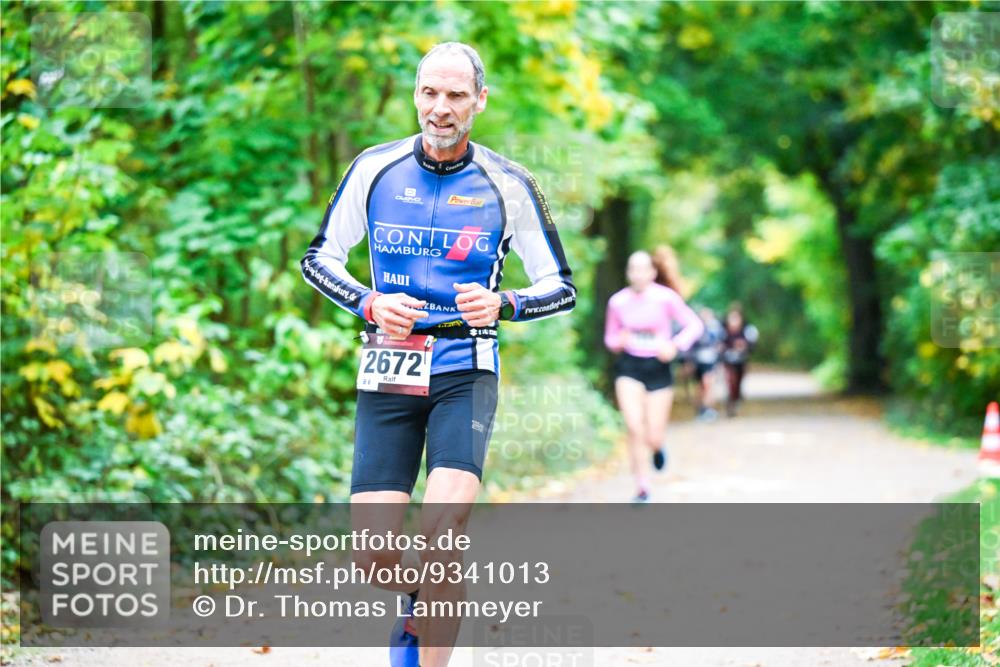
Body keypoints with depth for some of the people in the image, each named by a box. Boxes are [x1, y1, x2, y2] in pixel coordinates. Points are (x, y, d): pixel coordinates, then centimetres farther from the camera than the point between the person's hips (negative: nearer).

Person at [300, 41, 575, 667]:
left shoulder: (507, 183, -2)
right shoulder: (375, 168, 1)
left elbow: (562, 287, 3)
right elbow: (318, 258, 11)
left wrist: (503, 304, -18)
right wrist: (370, 304, -8)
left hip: (465, 372, -1)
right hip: (387, 374, 2)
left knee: (444, 526, -24)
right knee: (373, 559, -5)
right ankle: (426, 600, 31)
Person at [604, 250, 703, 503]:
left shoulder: (666, 298, -9)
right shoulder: (618, 301, -1)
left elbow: (694, 325, -4)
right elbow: (610, 337, 12)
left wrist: (675, 345, -20)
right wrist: (619, 342, -11)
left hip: (658, 368, -1)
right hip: (629, 368, 1)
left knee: (653, 437, 0)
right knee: (635, 428, -15)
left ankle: (657, 447, 41)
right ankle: (642, 488, -3)